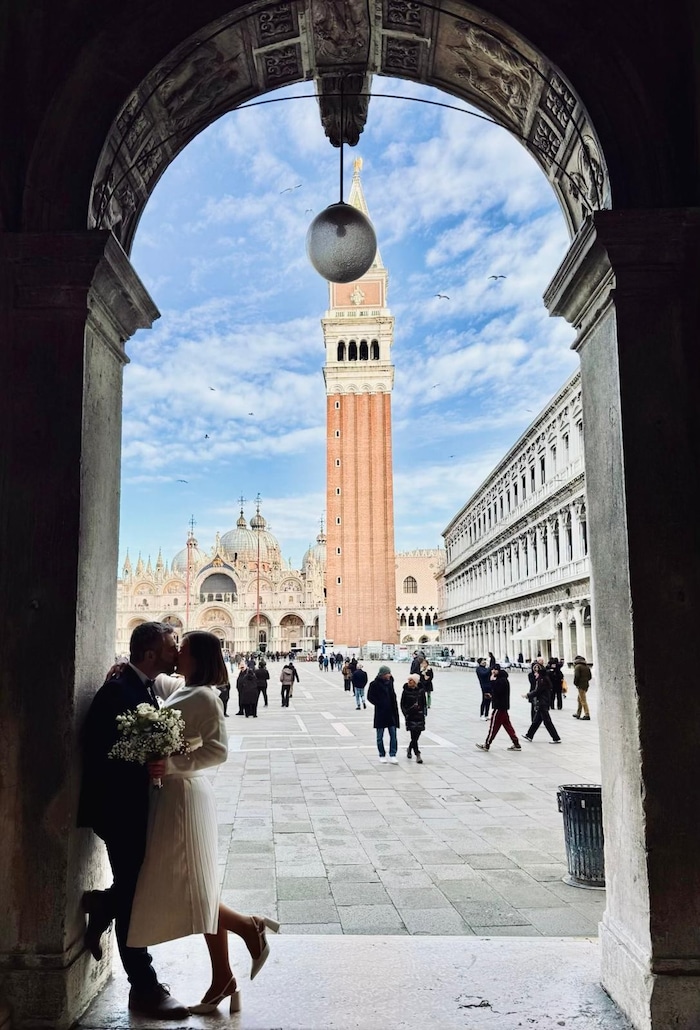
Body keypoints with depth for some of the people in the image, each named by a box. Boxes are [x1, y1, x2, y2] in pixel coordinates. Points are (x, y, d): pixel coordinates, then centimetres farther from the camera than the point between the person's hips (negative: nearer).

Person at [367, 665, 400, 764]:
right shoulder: (375, 684, -10)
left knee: (393, 734, -1)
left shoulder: (390, 681, 5)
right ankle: (382, 755, 20)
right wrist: (379, 704, -12)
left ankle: (392, 755, 3)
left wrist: (395, 706, 8)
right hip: (380, 713, -4)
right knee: (380, 736, 7)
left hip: (391, 712, 4)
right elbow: (370, 697, -6)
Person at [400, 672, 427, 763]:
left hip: (419, 716, 2)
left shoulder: (421, 691, 0)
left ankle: (409, 748, 31)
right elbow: (402, 704, 1)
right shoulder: (406, 691, -3)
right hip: (410, 717, -2)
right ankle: (417, 755, 0)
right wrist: (406, 714, -8)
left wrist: (423, 714, 0)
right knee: (414, 737, -7)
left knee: (416, 736, 5)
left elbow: (424, 704, 8)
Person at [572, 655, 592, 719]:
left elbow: (576, 676, -18)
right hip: (586, 684, 8)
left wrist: (575, 683, -4)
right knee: (579, 699, 19)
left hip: (581, 685, -8)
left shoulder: (577, 666, -11)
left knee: (583, 700, -7)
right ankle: (578, 714, 26)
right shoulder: (587, 667, 12)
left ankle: (587, 715, -12)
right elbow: (589, 676, 12)